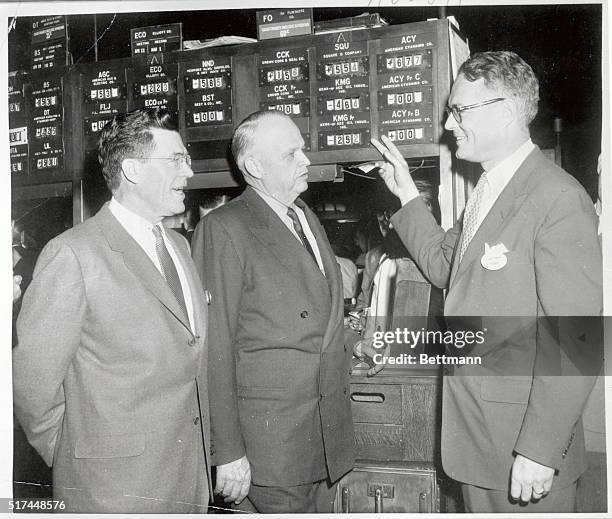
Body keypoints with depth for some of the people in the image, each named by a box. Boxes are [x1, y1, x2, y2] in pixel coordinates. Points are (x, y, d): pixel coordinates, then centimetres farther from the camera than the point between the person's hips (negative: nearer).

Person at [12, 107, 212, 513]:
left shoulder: (179, 245, 9)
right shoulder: (73, 254, -15)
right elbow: (32, 378, -12)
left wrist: (206, 457, 9)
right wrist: (73, 461, -2)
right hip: (114, 489, -6)